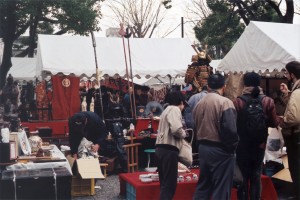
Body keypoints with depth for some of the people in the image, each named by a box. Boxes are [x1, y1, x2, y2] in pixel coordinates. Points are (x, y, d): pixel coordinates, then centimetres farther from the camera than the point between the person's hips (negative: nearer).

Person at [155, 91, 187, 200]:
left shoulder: (167, 110, 25)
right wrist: (184, 134, -3)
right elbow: (176, 129, -22)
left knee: (165, 183, 14)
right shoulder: (175, 109, -8)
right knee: (170, 184, -7)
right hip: (168, 150, -10)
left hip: (161, 148, 10)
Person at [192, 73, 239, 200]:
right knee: (221, 189, 1)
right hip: (220, 150, -6)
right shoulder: (225, 102, -14)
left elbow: (195, 127, 9)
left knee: (203, 185, 16)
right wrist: (232, 146, -5)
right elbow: (230, 129, -20)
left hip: (203, 148, 7)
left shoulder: (199, 103, 6)